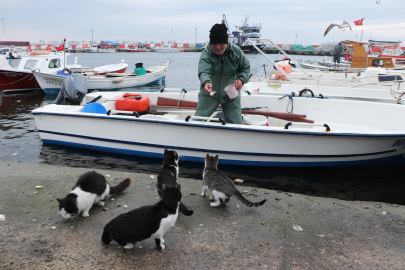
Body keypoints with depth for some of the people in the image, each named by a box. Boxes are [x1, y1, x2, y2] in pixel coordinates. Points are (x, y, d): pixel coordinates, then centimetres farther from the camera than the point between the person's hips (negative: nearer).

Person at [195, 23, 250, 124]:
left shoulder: (236, 51, -10)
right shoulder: (205, 55, -20)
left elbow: (246, 67, 3)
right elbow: (203, 71, -37)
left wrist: (241, 79, -17)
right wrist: (206, 82, -60)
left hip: (231, 95, 2)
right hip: (209, 94, -2)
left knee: (237, 125, 1)